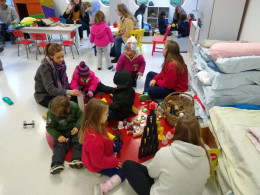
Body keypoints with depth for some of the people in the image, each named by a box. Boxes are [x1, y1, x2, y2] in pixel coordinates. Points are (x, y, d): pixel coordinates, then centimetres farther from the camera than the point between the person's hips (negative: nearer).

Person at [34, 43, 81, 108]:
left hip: (57, 90, 6)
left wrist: (67, 92, -18)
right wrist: (68, 92, -48)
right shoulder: (45, 67, -29)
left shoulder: (60, 62, -11)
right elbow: (50, 89, -35)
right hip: (44, 95, -6)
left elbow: (64, 79, -1)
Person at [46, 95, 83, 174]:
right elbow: (50, 127, -7)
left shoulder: (74, 106, -16)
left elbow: (80, 116, -1)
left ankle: (76, 160, -28)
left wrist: (77, 126, -16)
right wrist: (58, 136, -21)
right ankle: (56, 164, -27)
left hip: (74, 129, 1)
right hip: (61, 132, 0)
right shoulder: (51, 113, -17)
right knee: (59, 145, -20)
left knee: (79, 141, -21)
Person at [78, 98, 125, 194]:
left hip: (102, 158, 9)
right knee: (122, 173, -6)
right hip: (98, 166, -9)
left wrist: (110, 143, 2)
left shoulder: (91, 126, -17)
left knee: (118, 145, 25)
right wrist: (115, 162, -19)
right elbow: (99, 162, -31)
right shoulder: (95, 141, -44)